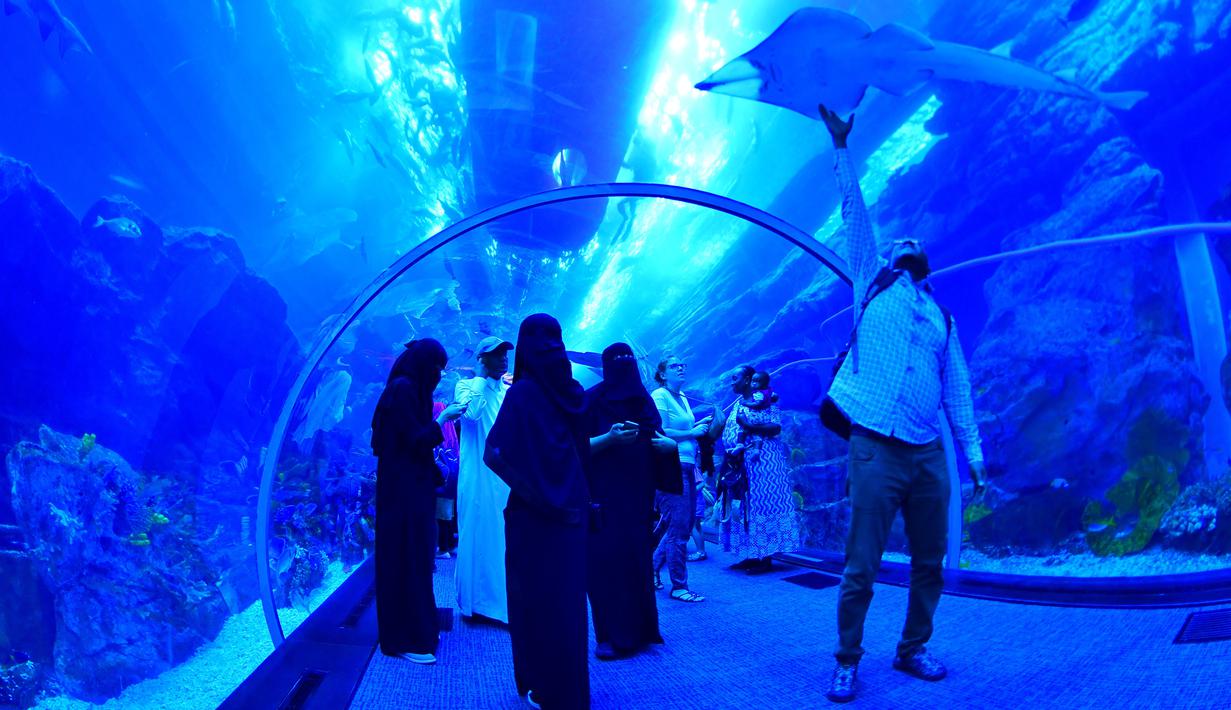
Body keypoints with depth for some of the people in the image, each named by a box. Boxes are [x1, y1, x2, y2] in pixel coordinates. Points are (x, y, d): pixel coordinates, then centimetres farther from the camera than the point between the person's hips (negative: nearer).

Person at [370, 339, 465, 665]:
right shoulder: (403, 388, -15)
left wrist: (440, 419, 11)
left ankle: (419, 627, 25)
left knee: (416, 555, 15)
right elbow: (416, 439, -19)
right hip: (404, 488, -10)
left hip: (413, 485, 10)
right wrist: (442, 418, -11)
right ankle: (405, 638, 3)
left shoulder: (409, 388, 14)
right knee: (406, 556, -5)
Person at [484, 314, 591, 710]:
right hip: (570, 505, 5)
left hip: (533, 509, -5)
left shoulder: (522, 392, -12)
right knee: (566, 594, 13)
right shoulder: (570, 390, 3)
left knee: (536, 594, 5)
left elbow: (497, 452, -18)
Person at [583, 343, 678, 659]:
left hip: (638, 495, 5)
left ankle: (638, 629, 18)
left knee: (638, 558, 7)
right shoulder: (592, 399, -3)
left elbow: (657, 438, 14)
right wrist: (609, 437, -24)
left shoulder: (643, 399, 11)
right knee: (606, 560, -5)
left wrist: (669, 443, -9)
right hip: (603, 495, -4)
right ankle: (608, 636, 3)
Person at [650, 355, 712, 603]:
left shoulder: (682, 398, 18)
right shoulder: (659, 395, -8)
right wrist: (693, 433, -12)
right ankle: (678, 586, 3)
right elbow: (662, 432, -17)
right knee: (678, 528, -5)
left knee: (683, 526, 13)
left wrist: (699, 424, 8)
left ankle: (652, 568, 28)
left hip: (686, 466, 9)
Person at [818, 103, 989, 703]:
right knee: (861, 567, -2)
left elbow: (957, 390, 15)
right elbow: (854, 213, 7)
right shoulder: (872, 285, 10)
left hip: (929, 453, 4)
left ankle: (912, 649, 28)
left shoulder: (943, 317, 18)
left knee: (929, 563, 10)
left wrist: (974, 453, 10)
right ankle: (847, 661, 13)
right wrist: (841, 148, 6)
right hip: (876, 449, -4)